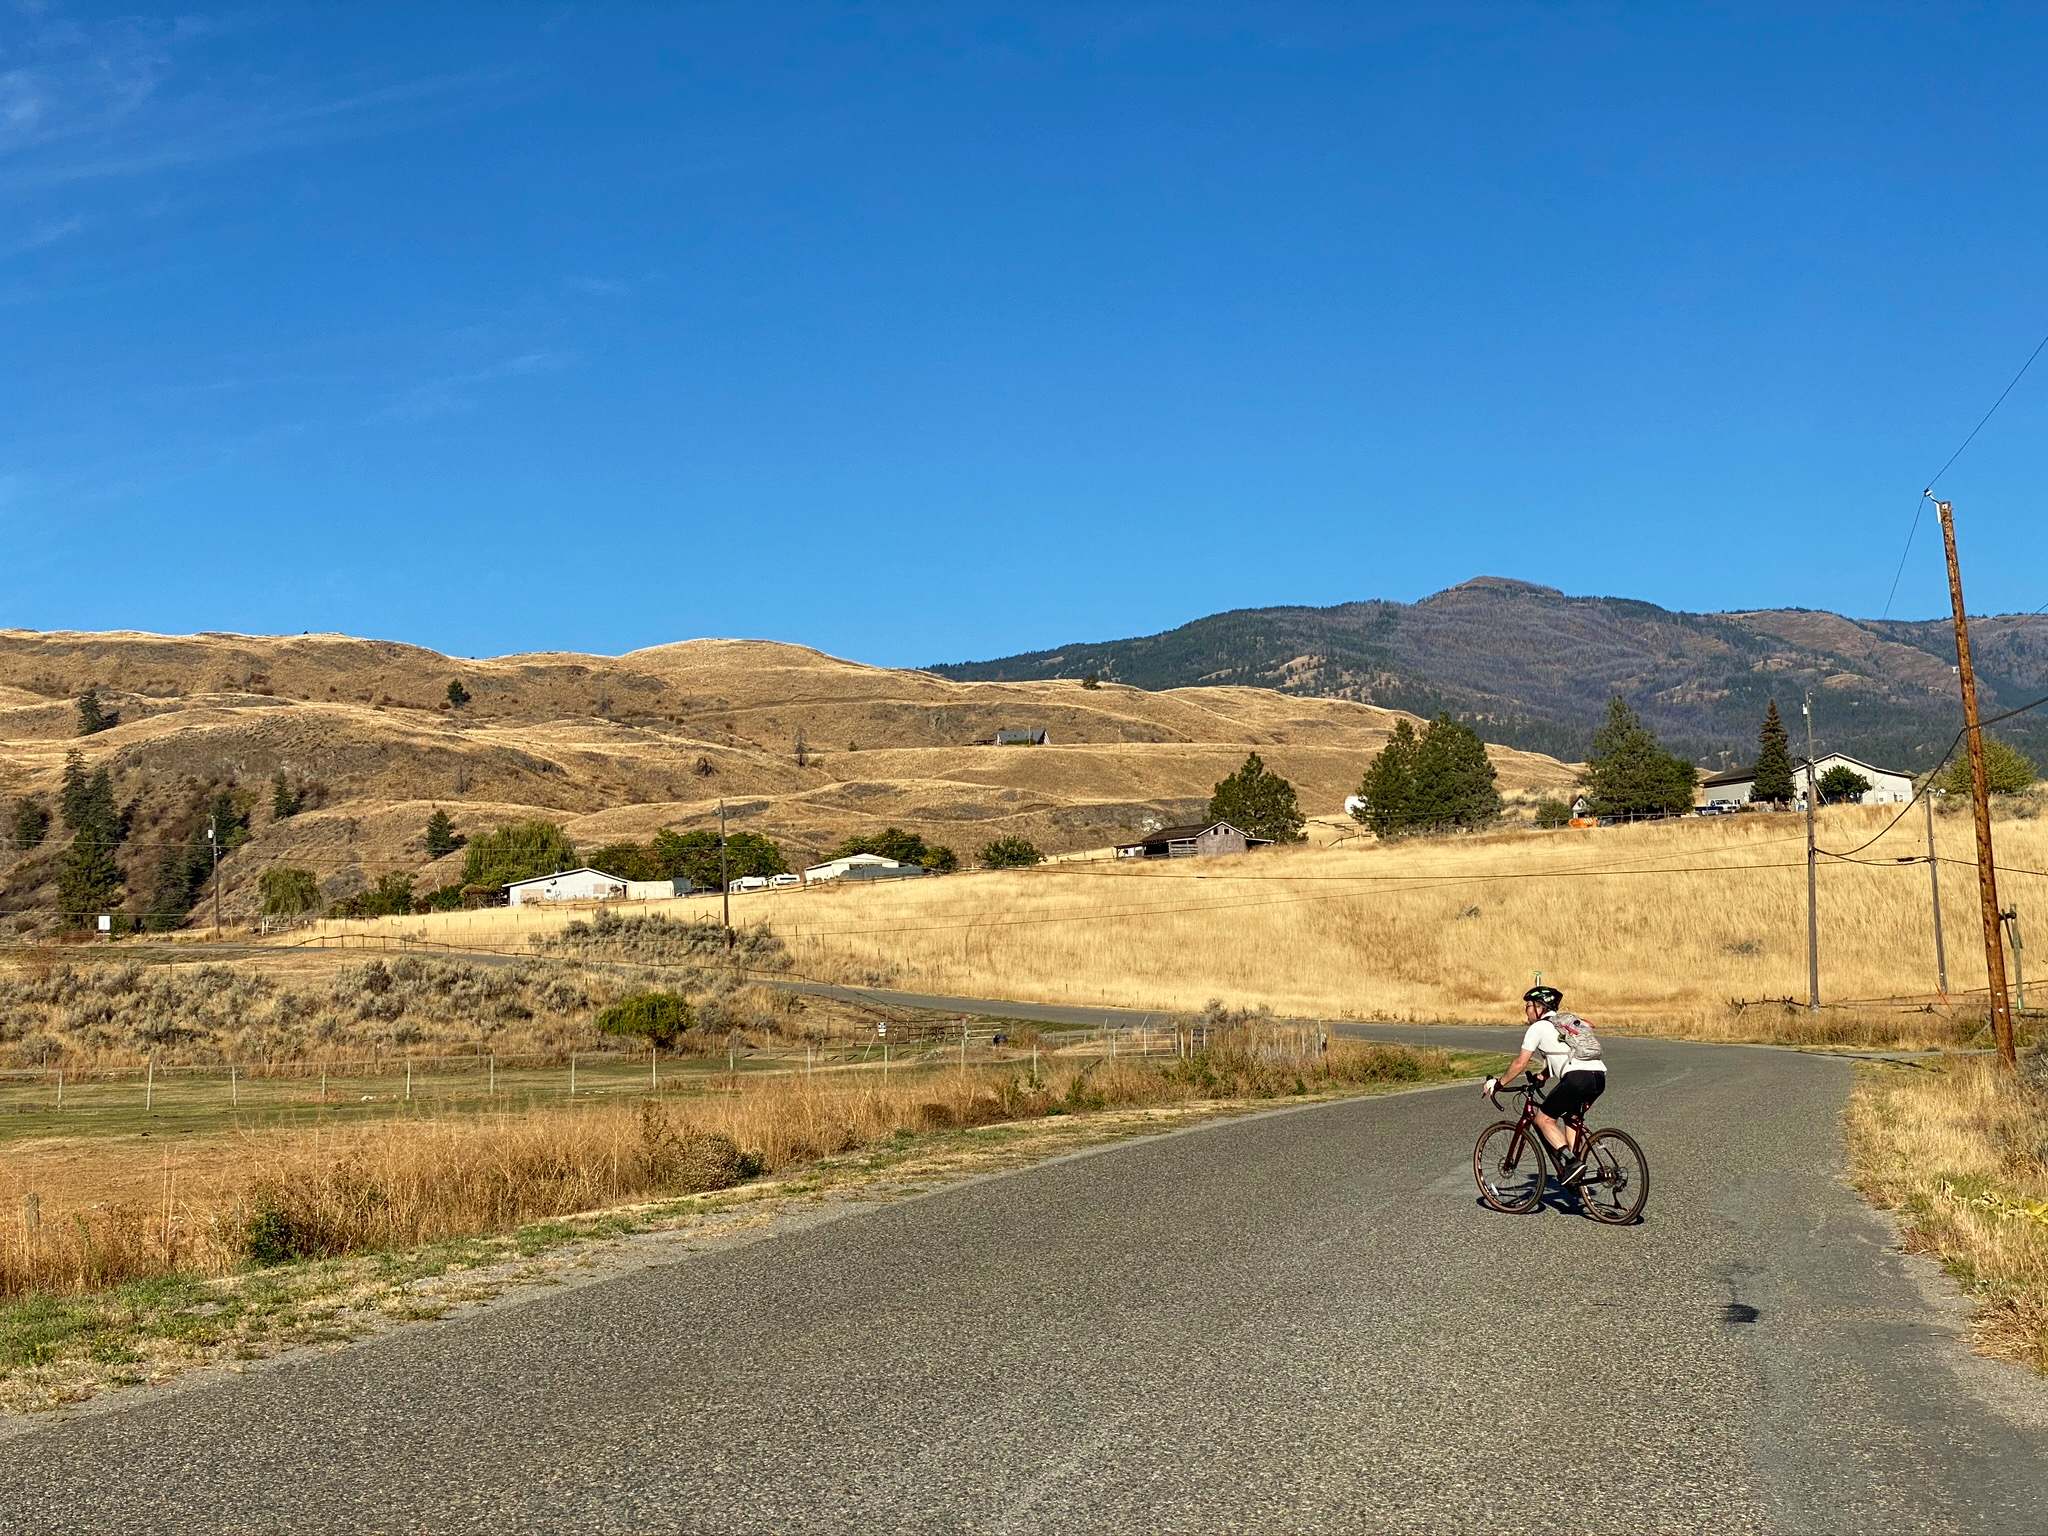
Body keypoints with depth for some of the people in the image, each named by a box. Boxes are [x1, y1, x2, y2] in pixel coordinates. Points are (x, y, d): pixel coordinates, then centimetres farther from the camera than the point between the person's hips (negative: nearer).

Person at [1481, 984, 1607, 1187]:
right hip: (1599, 1077, 8)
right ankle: (1574, 1166, 20)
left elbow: (1520, 1063, 6)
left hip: (1577, 1077, -8)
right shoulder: (1566, 1021, 29)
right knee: (1572, 1116, 28)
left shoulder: (1538, 1027, 7)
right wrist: (1542, 1077, 45)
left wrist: (1498, 1083, 17)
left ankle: (1571, 1162, -10)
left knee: (1544, 1119, 4)